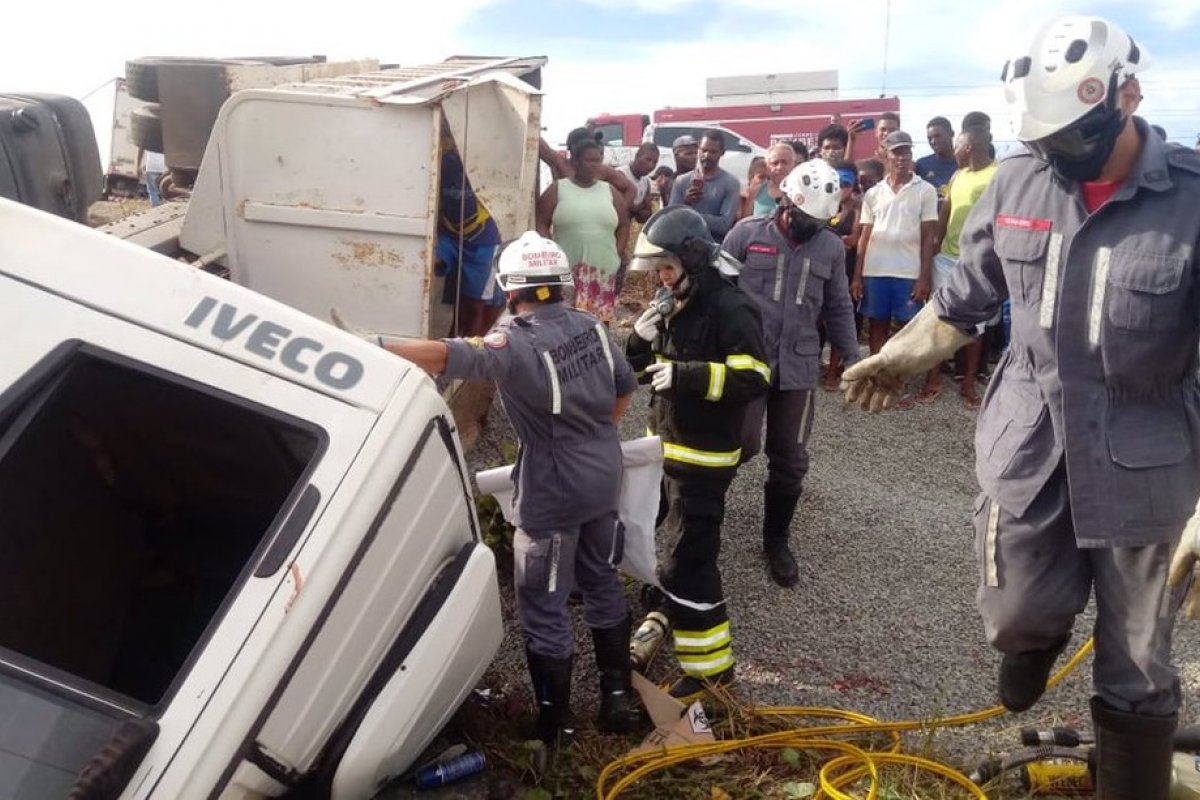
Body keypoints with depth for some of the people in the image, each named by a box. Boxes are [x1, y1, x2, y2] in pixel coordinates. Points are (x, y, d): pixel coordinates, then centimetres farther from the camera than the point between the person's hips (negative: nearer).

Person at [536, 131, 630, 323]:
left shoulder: (610, 191, 12)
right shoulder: (558, 189, 4)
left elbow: (623, 224, 17)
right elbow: (541, 223, 1)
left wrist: (618, 253, 6)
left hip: (604, 271, 3)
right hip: (565, 270, -3)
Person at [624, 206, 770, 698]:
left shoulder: (729, 308, -17)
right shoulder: (675, 303, 10)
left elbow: (754, 378, -26)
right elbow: (645, 370, 16)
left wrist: (685, 375, -31)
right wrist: (642, 341, -6)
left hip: (703, 457, -9)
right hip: (668, 447, 9)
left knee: (688, 561, -8)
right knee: (675, 544, 23)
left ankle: (711, 667, 2)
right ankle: (670, 618, 45)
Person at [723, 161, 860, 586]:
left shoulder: (831, 247, 5)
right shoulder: (747, 233, -5)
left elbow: (838, 308, 14)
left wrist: (853, 360, 11)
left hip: (798, 366, 3)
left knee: (790, 459, 7)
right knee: (742, 443, -11)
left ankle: (776, 539, 24)